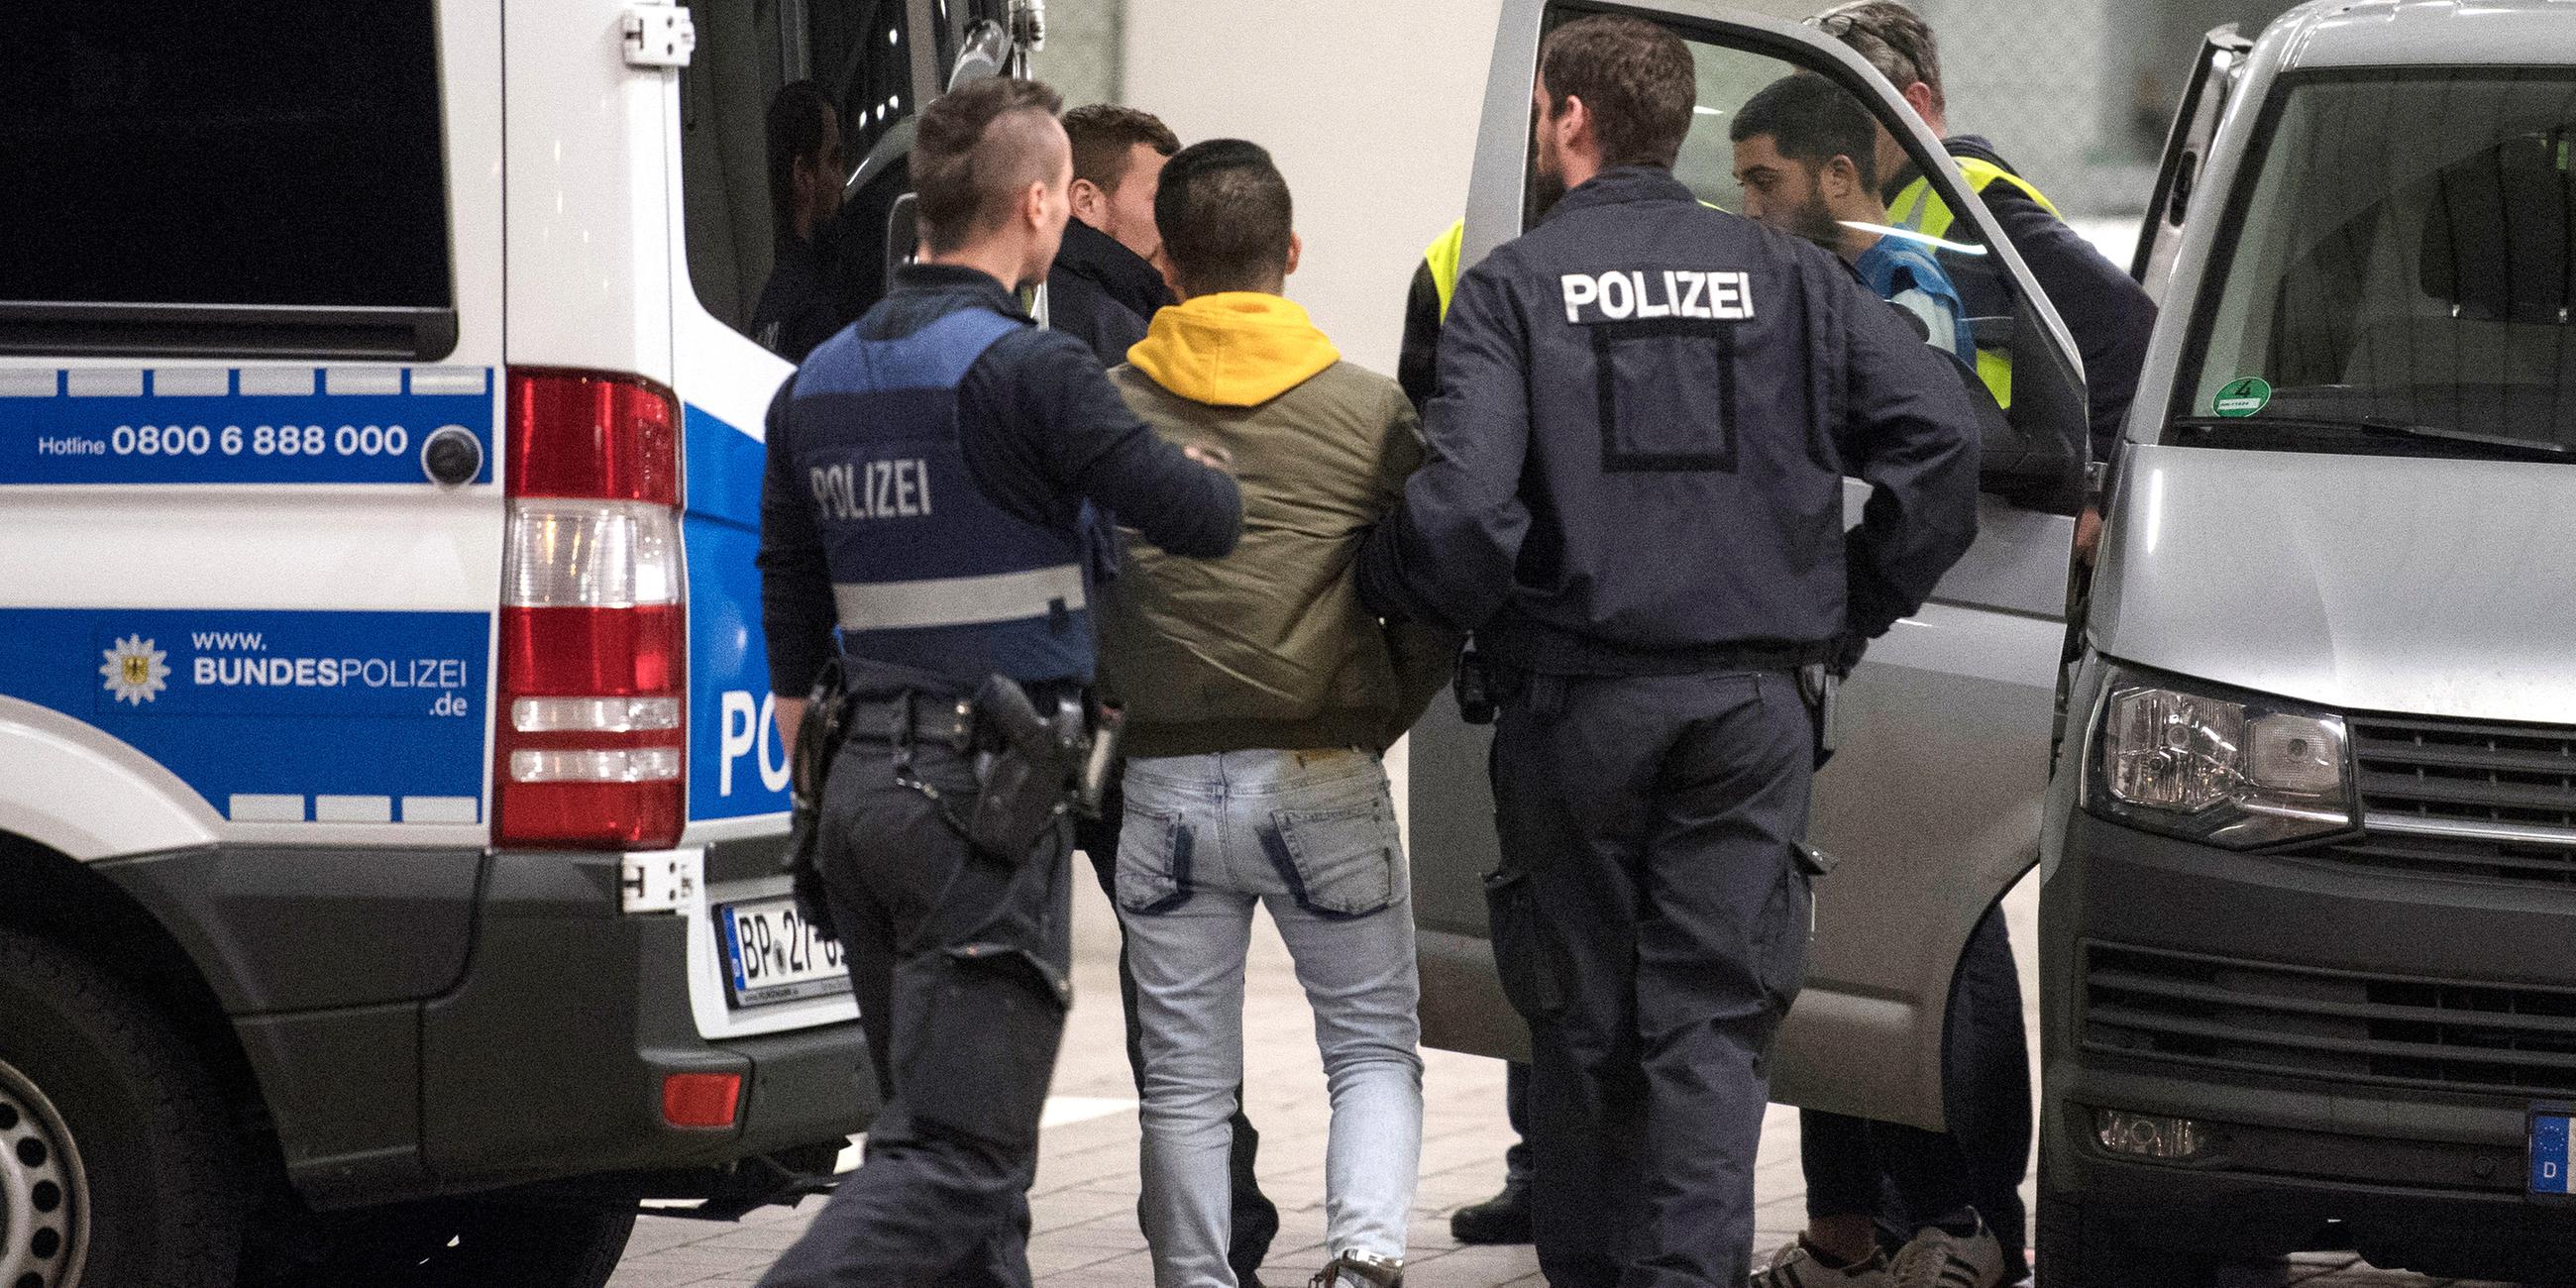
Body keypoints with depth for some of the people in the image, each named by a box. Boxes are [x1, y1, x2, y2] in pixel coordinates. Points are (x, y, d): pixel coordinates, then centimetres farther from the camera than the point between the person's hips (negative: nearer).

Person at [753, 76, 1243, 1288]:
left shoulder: (819, 381, 12)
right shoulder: (1026, 369, -13)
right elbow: (1197, 517, -14)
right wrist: (1209, 471, 10)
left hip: (861, 781, 8)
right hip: (989, 792, -8)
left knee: (951, 1126, 16)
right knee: (955, 1153, -10)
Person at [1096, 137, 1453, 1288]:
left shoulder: (1106, 409, 0)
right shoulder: (1367, 412, -1)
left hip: (1164, 785, 1)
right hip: (1322, 778, -1)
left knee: (1184, 1081, 10)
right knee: (1374, 1049, 8)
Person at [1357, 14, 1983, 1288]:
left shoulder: (1512, 285, -3)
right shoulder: (1784, 276, 7)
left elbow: (1463, 505, -16)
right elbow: (1941, 429, -1)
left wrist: (1386, 584, 4)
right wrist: (1860, 599, 9)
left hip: (1579, 700, -2)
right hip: (1755, 701, 2)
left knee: (1581, 1016, 11)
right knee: (1713, 1017, 2)